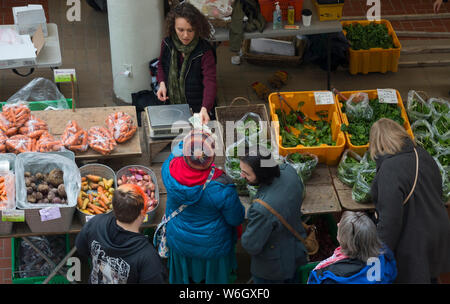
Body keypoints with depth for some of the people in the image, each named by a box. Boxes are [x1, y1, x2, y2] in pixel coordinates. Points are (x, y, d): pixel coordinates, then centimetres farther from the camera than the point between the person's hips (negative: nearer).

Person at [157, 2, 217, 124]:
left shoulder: (204, 51, -22)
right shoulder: (167, 44, -8)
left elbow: (210, 82, -29)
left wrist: (204, 109, -44)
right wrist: (162, 83, -6)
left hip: (197, 109, -4)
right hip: (171, 104, 4)